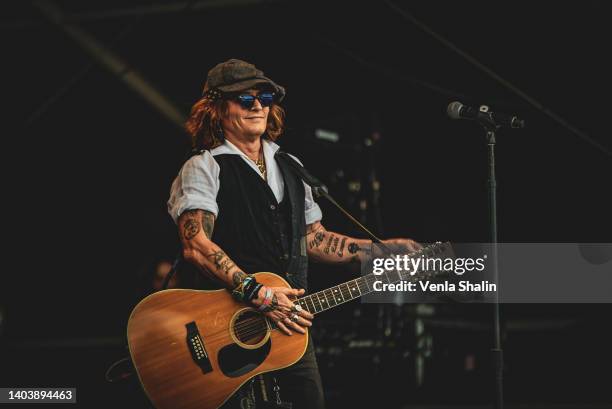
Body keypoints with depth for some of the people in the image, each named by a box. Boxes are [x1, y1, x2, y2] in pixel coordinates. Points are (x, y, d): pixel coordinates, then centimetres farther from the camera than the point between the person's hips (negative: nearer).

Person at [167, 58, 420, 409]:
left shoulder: (289, 168, 18)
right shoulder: (204, 168, -5)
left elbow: (314, 238, 21)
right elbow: (196, 246, -18)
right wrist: (260, 295, -25)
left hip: (292, 323, 6)